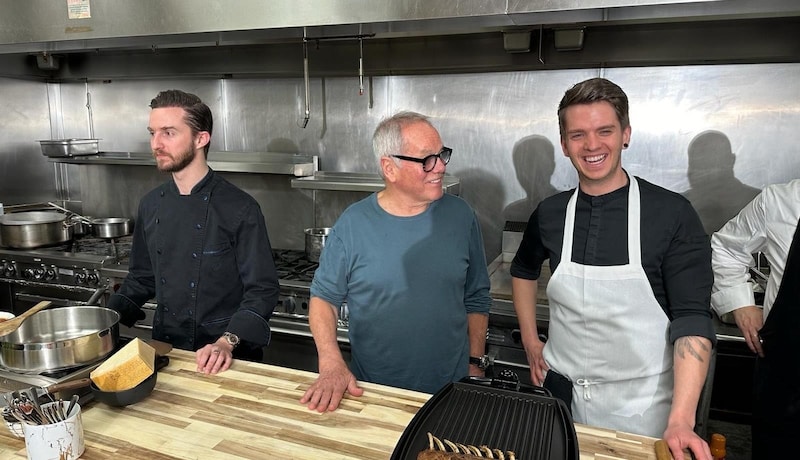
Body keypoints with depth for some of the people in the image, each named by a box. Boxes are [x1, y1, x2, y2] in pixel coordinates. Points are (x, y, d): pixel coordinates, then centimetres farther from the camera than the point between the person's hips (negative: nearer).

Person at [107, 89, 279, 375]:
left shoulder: (240, 209, -16)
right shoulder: (150, 205, 3)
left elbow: (262, 289, -16)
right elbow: (142, 278, 14)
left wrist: (227, 343, -26)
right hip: (164, 351, 5)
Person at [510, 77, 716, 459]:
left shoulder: (673, 214, -11)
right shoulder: (550, 213, -2)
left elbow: (692, 319, -14)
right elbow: (523, 270, 16)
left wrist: (681, 421, -23)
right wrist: (530, 341, 9)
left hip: (642, 407, -3)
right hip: (561, 394, 3)